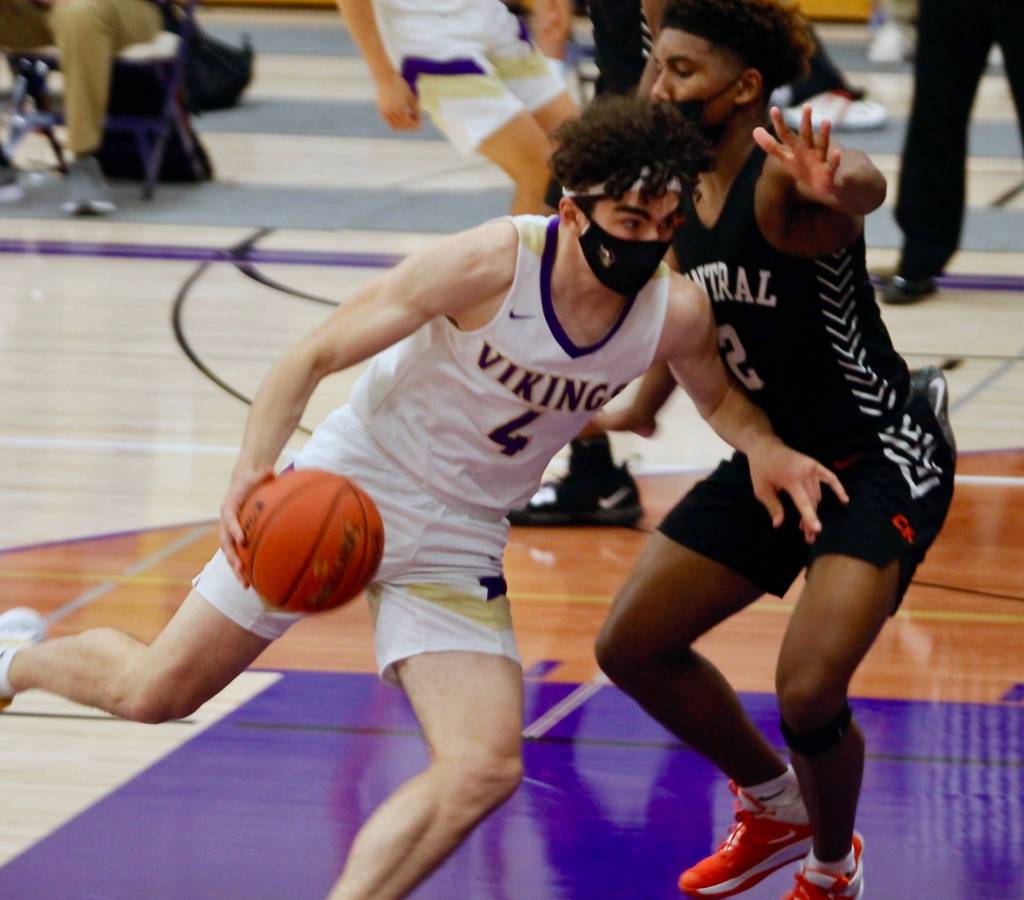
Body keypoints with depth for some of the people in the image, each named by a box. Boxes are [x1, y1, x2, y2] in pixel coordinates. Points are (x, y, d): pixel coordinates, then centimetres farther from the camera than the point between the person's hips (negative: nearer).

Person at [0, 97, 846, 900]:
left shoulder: (675, 313, -14)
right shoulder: (489, 264, -27)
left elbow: (717, 393, 11)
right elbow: (316, 354, -20)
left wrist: (767, 448, -11)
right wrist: (253, 469, -35)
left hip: (455, 545, 4)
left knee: (485, 771, -16)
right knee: (153, 692, 7)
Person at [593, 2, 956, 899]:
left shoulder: (782, 181, -26)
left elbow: (865, 185, -52)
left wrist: (830, 189, -75)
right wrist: (641, 409, 30)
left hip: (881, 457, -9)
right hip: (773, 453, 9)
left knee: (808, 692, -23)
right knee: (633, 648, 10)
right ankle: (775, 808, 33)